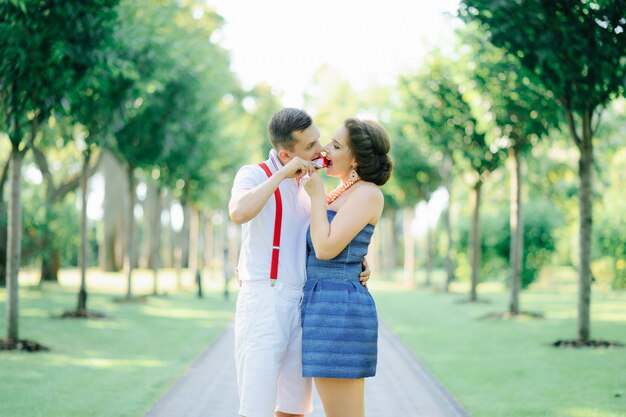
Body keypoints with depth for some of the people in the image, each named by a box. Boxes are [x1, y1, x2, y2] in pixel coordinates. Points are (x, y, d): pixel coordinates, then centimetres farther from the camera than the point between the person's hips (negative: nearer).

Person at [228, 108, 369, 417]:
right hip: (263, 302, -7)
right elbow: (238, 213, -26)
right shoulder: (254, 174, -3)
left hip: (300, 307, 7)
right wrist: (283, 173, -19)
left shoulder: (306, 188, 18)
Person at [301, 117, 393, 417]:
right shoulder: (341, 193, 19)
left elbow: (326, 249, -18)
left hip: (339, 309, -10)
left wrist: (316, 194, -7)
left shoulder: (368, 193, -9)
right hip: (324, 306, 10)